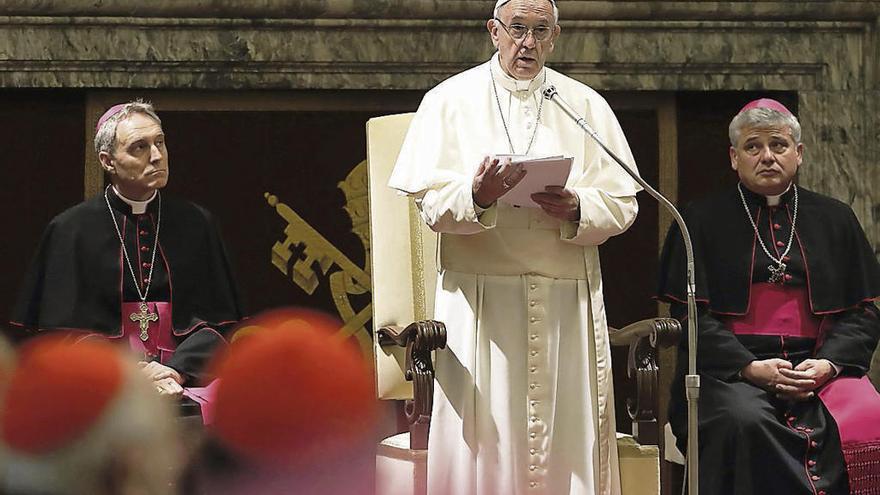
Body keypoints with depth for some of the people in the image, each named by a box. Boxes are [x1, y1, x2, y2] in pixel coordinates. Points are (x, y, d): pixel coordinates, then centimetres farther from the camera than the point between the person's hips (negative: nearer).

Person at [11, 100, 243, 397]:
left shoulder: (195, 224, 11)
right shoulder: (71, 230, 4)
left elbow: (218, 321, 8)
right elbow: (61, 329, 0)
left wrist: (176, 372, -10)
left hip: (184, 387, 2)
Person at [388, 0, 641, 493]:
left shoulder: (586, 105, 12)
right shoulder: (452, 100, 7)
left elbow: (623, 203, 7)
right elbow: (429, 202, -2)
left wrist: (577, 208, -14)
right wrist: (475, 196, -22)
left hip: (568, 298, 2)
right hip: (479, 295, -2)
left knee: (570, 442, -1)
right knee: (482, 438, -6)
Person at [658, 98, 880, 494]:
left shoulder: (834, 220, 18)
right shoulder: (703, 221, 11)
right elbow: (691, 315, 3)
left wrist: (828, 363, -9)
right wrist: (751, 368, -12)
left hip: (819, 368, 2)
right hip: (729, 370, -2)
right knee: (743, 422, -35)